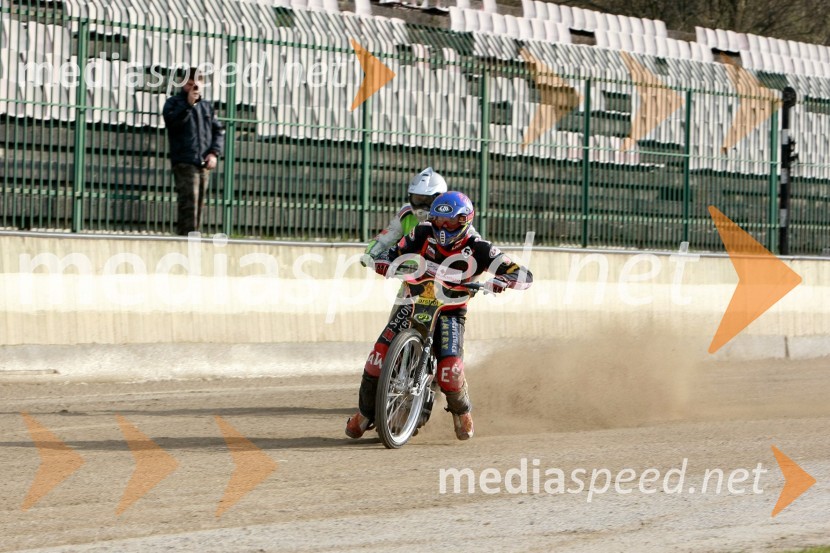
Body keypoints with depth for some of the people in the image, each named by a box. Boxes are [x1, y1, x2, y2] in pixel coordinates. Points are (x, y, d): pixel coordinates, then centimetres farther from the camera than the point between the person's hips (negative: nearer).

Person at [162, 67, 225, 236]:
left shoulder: (206, 106, 18)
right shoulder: (174, 103, 4)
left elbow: (218, 130, 15)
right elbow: (172, 121, -15)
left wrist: (215, 152, 1)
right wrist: (188, 104, -18)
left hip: (204, 164, 6)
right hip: (185, 162, -6)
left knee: (199, 205, 8)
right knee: (189, 203, -15)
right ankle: (186, 235, -18)